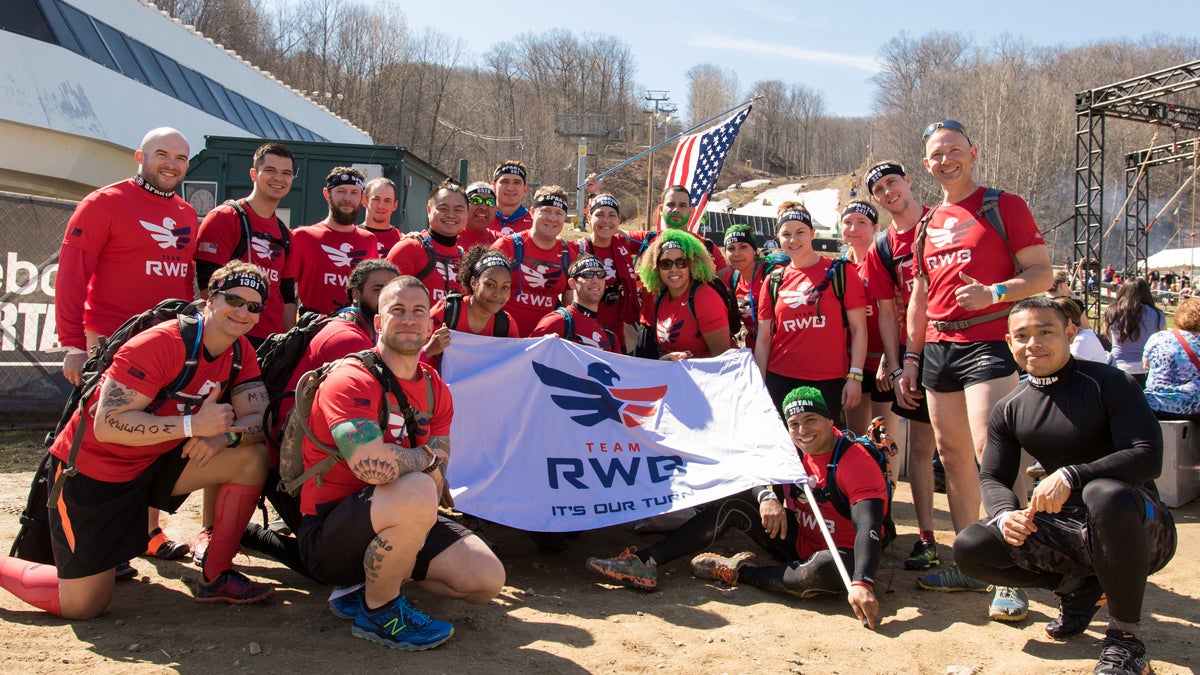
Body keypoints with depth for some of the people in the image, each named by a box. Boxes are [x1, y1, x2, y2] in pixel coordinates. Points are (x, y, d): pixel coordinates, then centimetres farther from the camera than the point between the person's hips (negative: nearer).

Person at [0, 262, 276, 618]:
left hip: (156, 462, 7)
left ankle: (215, 577, -2)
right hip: (91, 470, -6)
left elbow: (260, 419, -9)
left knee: (252, 456, -13)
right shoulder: (159, 345, -26)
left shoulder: (240, 352, -3)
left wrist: (225, 434, -30)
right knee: (84, 605, -4)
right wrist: (192, 425, -33)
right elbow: (108, 424, -29)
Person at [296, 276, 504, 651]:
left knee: (488, 580, -4)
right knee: (416, 492, -37)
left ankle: (369, 582, 10)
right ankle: (376, 612, -11)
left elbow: (437, 475, 1)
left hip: (395, 525, 7)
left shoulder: (435, 390, 7)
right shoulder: (352, 380, -18)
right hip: (328, 533, -7)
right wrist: (425, 458, -15)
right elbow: (374, 466, -33)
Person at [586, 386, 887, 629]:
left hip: (837, 551, -5)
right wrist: (766, 496, -37)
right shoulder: (792, 448, -2)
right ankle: (645, 562, -21)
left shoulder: (856, 462, -21)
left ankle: (742, 572, -18)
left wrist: (862, 583, -49)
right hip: (794, 539, 5)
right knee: (732, 503, -13)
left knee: (826, 571, -41)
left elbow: (868, 527, -32)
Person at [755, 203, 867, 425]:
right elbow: (763, 339, 9)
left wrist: (855, 376, -8)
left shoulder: (841, 272, 1)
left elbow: (858, 329, -1)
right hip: (780, 381, 2)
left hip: (829, 381, -2)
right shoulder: (774, 281, 8)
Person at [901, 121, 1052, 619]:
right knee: (951, 456, 8)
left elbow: (1042, 273, -5)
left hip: (988, 342, -7)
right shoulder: (928, 225, 18)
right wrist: (911, 356, 17)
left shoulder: (1004, 206, 0)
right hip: (938, 348, 7)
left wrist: (994, 292, -23)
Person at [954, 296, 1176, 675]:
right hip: (1064, 529, 5)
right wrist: (1005, 514, -20)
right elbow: (992, 478, 4)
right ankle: (1079, 586, 8)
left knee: (1105, 494, -41)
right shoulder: (1009, 410, 5)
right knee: (970, 548, -15)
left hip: (1138, 529, -5)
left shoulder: (1109, 385, -10)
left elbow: (1148, 458, -20)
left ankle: (1126, 635, -19)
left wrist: (1071, 475, -33)